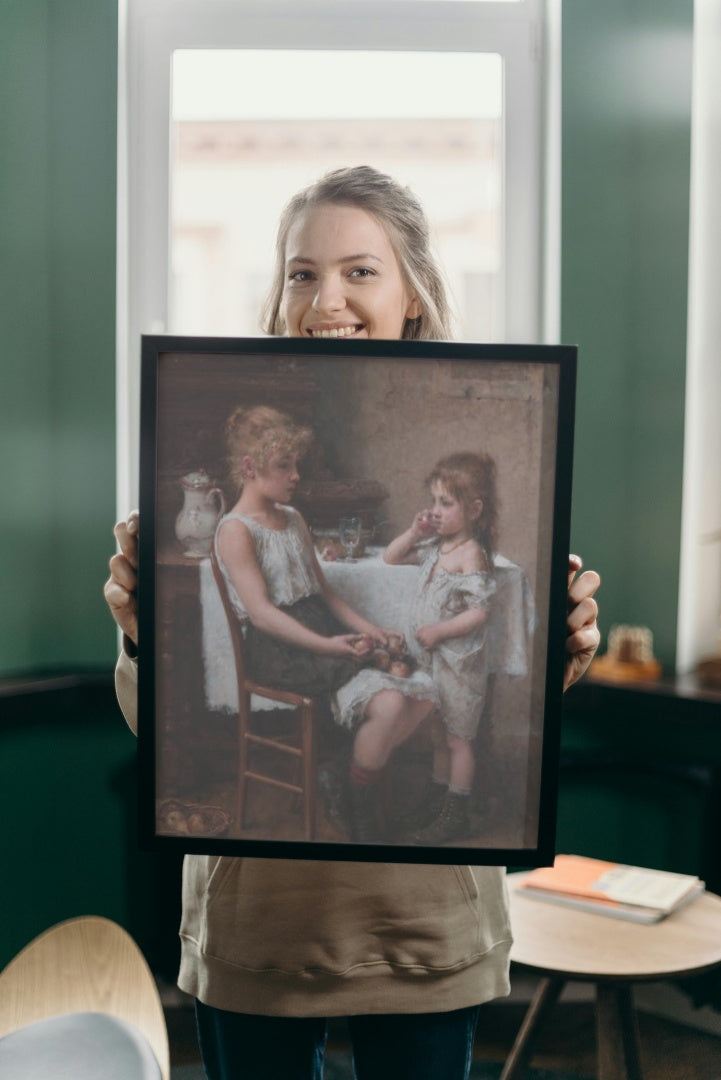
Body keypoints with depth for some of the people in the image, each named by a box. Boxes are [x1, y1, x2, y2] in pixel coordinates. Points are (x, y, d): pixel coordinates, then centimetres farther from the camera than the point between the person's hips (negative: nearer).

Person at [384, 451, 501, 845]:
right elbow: (391, 557, 14)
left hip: (458, 661, -8)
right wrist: (414, 531, 0)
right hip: (430, 657, 8)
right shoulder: (434, 545, 4)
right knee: (439, 734, 20)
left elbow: (478, 612, -23)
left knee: (457, 738, 5)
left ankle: (456, 813, 16)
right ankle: (436, 800, 34)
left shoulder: (471, 554, -19)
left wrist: (437, 631, -21)